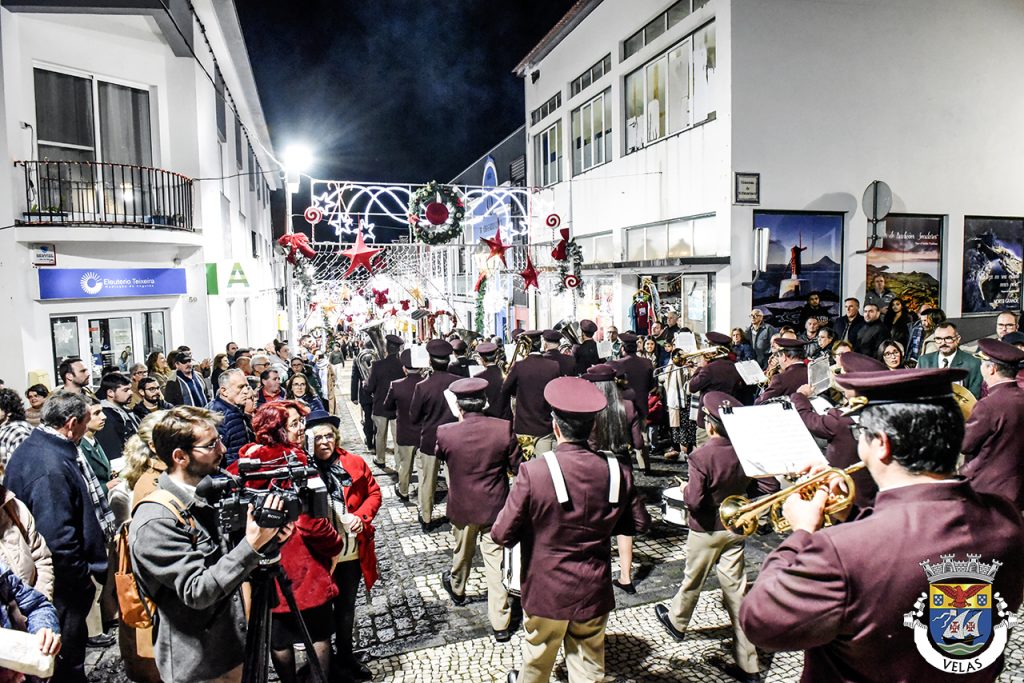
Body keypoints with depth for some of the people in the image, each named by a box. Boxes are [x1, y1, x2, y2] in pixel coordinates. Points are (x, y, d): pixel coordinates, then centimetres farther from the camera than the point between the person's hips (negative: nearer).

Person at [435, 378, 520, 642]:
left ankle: (457, 590, 54)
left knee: (462, 553, 26)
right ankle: (500, 624, 12)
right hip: (495, 507, -1)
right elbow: (517, 467, -8)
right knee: (495, 563, 6)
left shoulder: (445, 433, -18)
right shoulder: (504, 429, -18)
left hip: (462, 507, 1)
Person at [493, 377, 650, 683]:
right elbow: (640, 523, 2)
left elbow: (501, 534, -18)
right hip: (594, 593, 2)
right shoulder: (617, 471, -12)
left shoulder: (534, 471, -24)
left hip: (546, 592, -2)